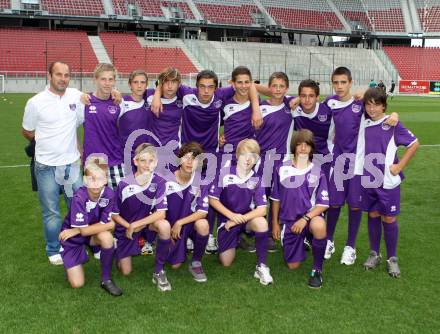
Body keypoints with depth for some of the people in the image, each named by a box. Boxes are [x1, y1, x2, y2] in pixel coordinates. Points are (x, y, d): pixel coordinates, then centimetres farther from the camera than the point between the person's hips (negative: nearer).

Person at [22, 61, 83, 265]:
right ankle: (53, 251, 26)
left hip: (72, 164, 3)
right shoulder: (36, 102, -9)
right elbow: (27, 132, 4)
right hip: (47, 166, -2)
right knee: (51, 212, 9)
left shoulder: (76, 95, -3)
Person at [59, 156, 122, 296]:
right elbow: (84, 230, -28)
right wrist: (106, 224, -20)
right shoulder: (79, 197, -31)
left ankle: (106, 279, -11)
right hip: (72, 238, -3)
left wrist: (76, 230, -20)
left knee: (106, 237, -33)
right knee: (77, 284, -8)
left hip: (92, 234, 3)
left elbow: (109, 224, -20)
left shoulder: (109, 194, -21)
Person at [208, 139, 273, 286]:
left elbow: (261, 209, -16)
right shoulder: (225, 173, -15)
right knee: (226, 262, -4)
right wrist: (232, 216, -19)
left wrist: (239, 220, -23)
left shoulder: (256, 179, -11)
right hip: (227, 218, 0)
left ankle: (261, 266, -17)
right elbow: (212, 199, -11)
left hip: (246, 217, 1)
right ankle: (236, 239, 30)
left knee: (261, 223, -34)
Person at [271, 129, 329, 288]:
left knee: (319, 226, -40)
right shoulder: (282, 169, -3)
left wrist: (305, 219, -22)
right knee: (293, 265, 5)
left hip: (310, 214, -2)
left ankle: (317, 269, -18)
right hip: (288, 220, 2)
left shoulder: (317, 173, -7)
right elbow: (276, 199, 6)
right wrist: (275, 224, 7)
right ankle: (302, 242, 40)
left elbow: (323, 204, -8)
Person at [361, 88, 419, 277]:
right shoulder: (363, 124, 2)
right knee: (373, 216, 13)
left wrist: (399, 166, -7)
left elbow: (414, 144, -5)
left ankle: (392, 259, 18)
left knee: (389, 219, 3)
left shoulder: (392, 125, -9)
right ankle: (374, 254, 28)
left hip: (388, 182, -3)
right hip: (368, 180, 3)